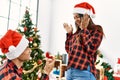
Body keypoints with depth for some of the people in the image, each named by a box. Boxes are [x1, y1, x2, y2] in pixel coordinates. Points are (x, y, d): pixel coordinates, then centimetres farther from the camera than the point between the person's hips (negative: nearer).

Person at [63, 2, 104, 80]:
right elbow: (69, 50, 19)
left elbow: (91, 49, -15)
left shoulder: (96, 29, -1)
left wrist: (84, 29, -10)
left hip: (84, 73, -6)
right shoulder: (78, 32, 17)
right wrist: (69, 33, 14)